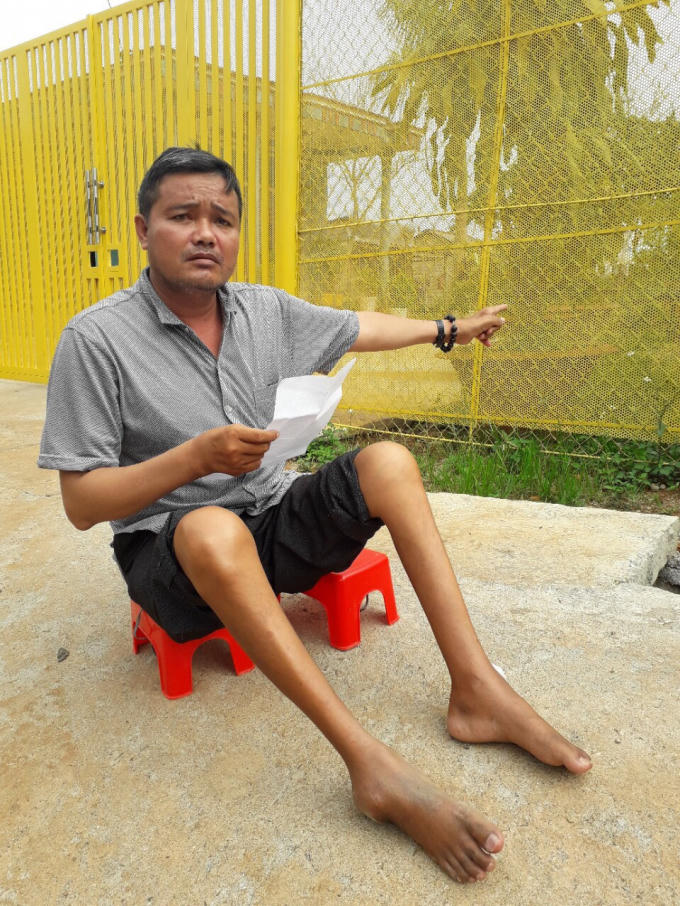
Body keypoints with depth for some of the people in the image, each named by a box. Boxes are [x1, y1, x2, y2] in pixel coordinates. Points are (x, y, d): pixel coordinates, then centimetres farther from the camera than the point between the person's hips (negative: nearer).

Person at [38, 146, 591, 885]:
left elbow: (361, 329, 18)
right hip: (170, 552, -5)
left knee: (387, 461, -14)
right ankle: (369, 763, -33)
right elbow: (82, 504, -14)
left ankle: (476, 691, -17)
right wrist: (196, 456, -27)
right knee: (214, 528, -39)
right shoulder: (96, 339, -13)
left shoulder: (264, 309, 3)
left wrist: (450, 329, 28)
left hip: (272, 524, 5)